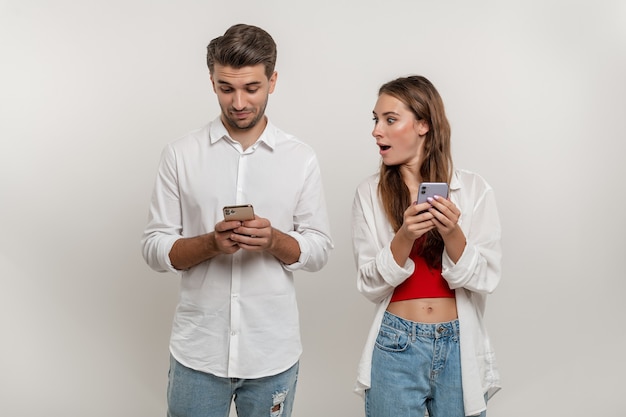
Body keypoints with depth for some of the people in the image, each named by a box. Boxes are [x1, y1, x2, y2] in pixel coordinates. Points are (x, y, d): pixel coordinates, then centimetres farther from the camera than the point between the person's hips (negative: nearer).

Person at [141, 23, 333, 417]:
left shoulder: (301, 158, -1)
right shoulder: (180, 154, -1)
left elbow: (319, 250, 1)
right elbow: (154, 247, -1)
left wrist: (274, 240, -19)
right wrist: (210, 243, -19)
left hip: (273, 353, 1)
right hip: (197, 350, 0)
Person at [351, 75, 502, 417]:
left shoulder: (473, 189, -4)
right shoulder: (370, 193, -3)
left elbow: (485, 279, -5)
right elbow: (370, 286, -5)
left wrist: (452, 234, -21)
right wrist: (404, 238, -20)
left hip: (460, 348, 0)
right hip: (396, 347, 0)